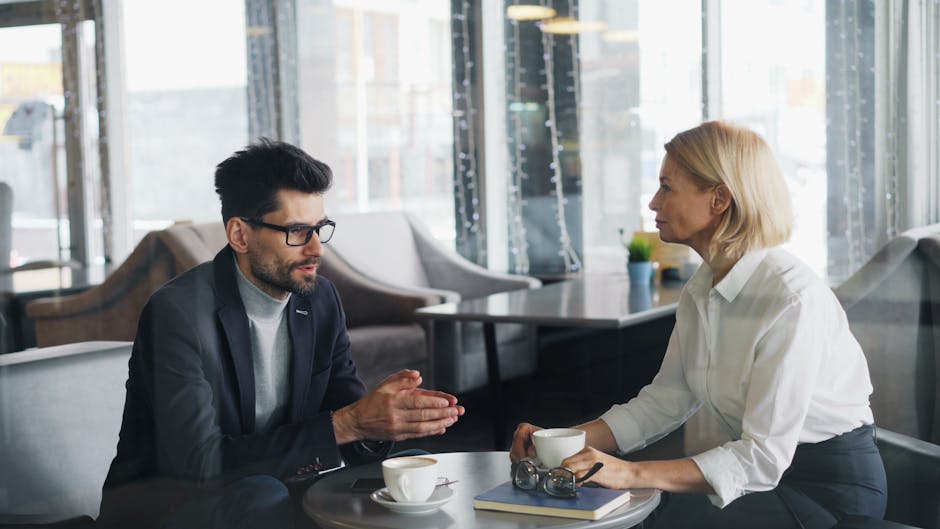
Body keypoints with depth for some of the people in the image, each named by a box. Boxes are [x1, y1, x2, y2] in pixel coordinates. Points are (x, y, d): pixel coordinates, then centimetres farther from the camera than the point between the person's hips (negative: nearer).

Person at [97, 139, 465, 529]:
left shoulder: (321, 299, 0)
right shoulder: (178, 312, -21)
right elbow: (199, 462, -28)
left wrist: (382, 412, -25)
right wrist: (345, 424, -31)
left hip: (261, 494, 6)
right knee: (262, 496, -35)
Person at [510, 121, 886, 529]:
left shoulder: (792, 298, -24)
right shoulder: (701, 290, 2)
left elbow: (763, 457, -28)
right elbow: (662, 403, 7)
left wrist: (633, 474, -34)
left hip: (830, 489, -7)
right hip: (764, 471, 7)